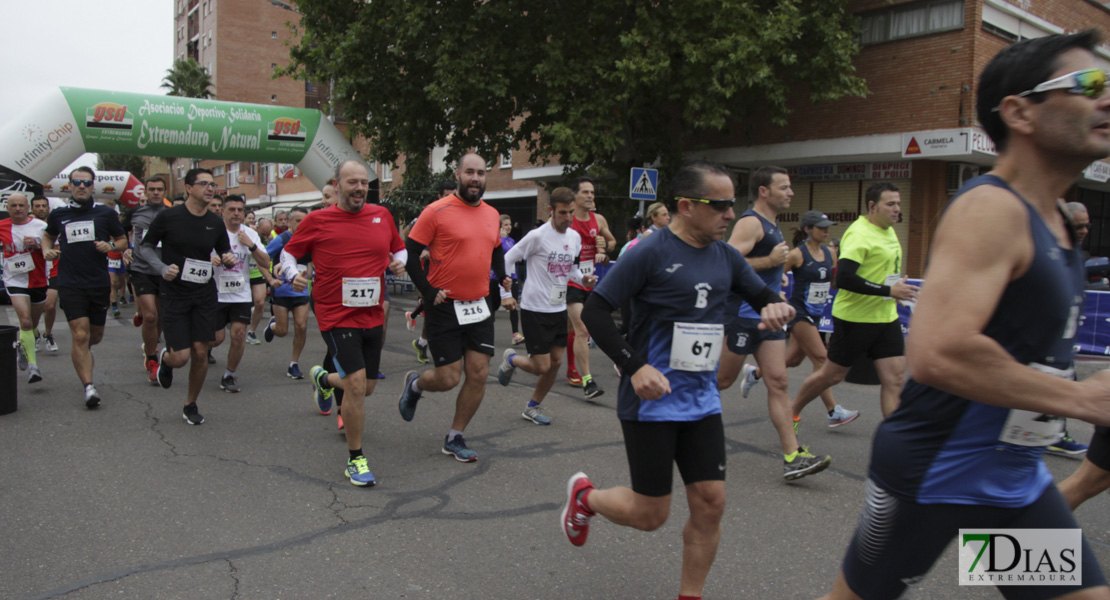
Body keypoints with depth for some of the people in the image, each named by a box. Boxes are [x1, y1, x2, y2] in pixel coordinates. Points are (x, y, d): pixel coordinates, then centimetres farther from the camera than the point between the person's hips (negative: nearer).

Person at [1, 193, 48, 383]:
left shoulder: (41, 226, -2)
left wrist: (38, 244, -19)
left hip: (38, 281, 2)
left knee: (33, 324, 16)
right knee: (25, 321, -17)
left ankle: (22, 348, 46)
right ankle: (32, 366, -16)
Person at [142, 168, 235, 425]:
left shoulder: (216, 223, 2)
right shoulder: (168, 217, -7)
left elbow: (224, 254, 15)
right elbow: (145, 246, 3)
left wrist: (229, 259, -9)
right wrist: (163, 268, -14)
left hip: (205, 294, 3)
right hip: (175, 295, -3)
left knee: (200, 353, 2)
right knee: (181, 357, -7)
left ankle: (191, 405, 23)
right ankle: (164, 359, 32)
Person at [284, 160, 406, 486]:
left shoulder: (382, 215, 5)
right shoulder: (317, 220, -4)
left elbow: (399, 248, 20)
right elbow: (288, 252, 8)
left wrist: (400, 262, -2)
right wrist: (292, 274, -12)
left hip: (372, 317, 5)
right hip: (337, 316, -5)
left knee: (366, 388, 15)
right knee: (356, 383, -16)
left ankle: (324, 378, 49)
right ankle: (356, 460, 2)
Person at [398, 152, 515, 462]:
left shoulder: (492, 214, 9)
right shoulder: (437, 211, -10)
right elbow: (411, 253, -9)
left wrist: (502, 277, 11)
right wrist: (429, 293, -15)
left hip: (479, 307, 6)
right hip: (445, 307, -5)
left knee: (479, 374, 2)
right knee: (448, 378, -3)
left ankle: (455, 438, 20)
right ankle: (415, 384, 33)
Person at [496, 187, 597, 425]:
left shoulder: (575, 237, 5)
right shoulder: (538, 236, -15)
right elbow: (507, 260, -9)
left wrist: (583, 279, -2)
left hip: (559, 309, 7)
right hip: (535, 309, -7)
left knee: (556, 362, 8)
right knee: (541, 366, -5)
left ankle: (532, 408, 26)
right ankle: (511, 359, 27)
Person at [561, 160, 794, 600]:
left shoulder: (725, 256, 6)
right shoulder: (651, 252, -15)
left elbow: (763, 295, 19)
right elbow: (594, 310, -14)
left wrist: (777, 308, -7)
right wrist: (634, 367, -24)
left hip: (701, 400, 6)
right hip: (651, 400, -6)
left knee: (710, 503, 5)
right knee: (651, 514, 2)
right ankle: (584, 496, 32)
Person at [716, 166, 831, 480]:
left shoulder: (772, 225, 18)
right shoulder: (751, 222, -13)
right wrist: (770, 261, -21)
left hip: (767, 316, 9)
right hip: (742, 315, -8)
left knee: (778, 382, 1)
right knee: (722, 380, 3)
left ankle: (793, 457, -1)